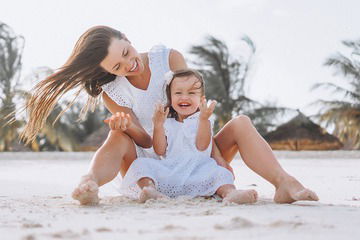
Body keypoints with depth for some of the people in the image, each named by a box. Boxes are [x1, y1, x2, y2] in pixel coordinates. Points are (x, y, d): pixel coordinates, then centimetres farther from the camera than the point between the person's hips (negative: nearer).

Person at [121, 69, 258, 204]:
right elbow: (160, 151, 5)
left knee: (220, 173, -29)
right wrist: (158, 124, -5)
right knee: (141, 163, -22)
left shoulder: (203, 122, 14)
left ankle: (230, 193, -58)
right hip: (168, 170, 1)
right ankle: (150, 188, -51)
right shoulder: (167, 124, 20)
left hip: (197, 170, -1)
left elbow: (201, 146, -5)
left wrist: (204, 119, -15)